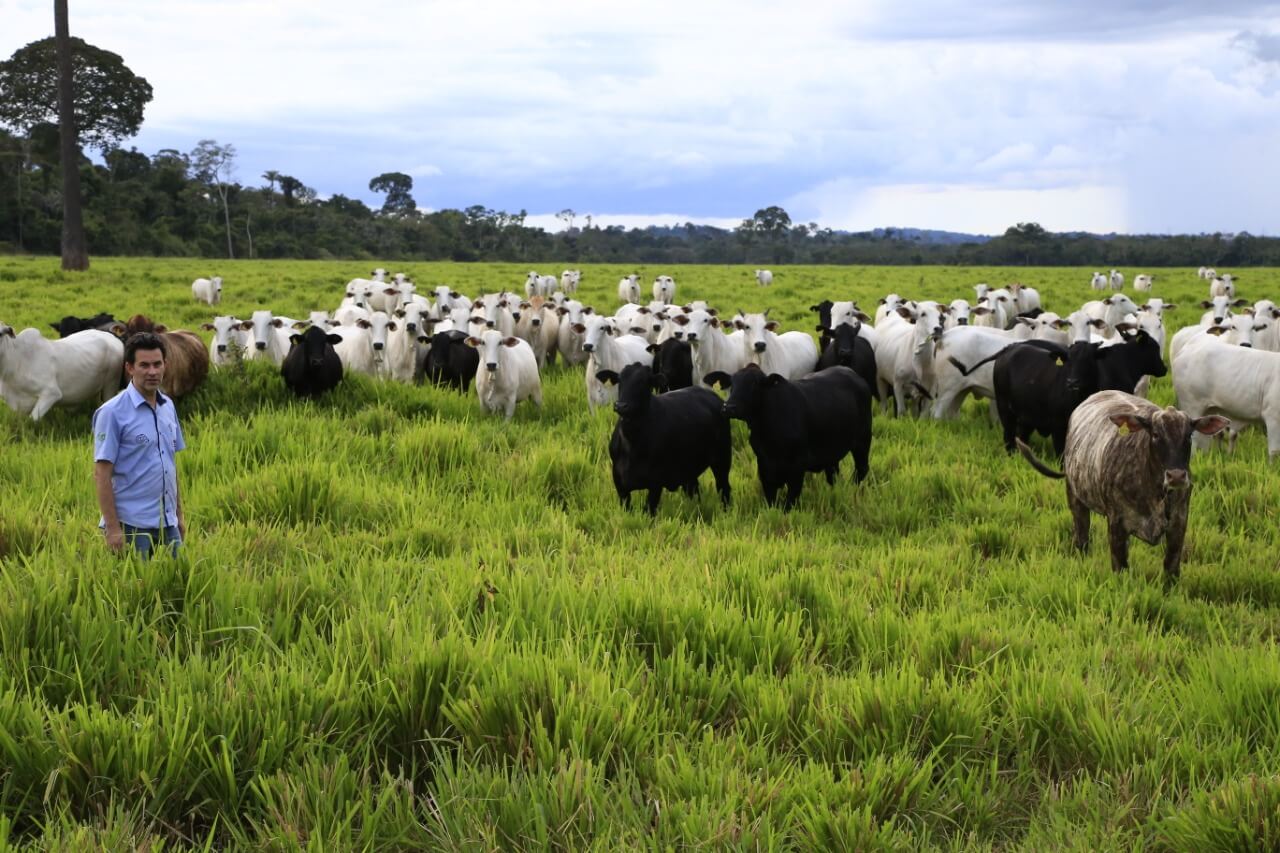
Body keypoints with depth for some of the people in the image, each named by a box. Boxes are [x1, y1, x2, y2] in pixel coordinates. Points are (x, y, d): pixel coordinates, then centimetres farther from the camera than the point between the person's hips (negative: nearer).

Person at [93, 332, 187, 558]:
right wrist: (112, 528, -17)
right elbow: (102, 475, -13)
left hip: (167, 523, 7)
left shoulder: (168, 406, 10)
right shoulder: (113, 412, -11)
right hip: (132, 525, -7)